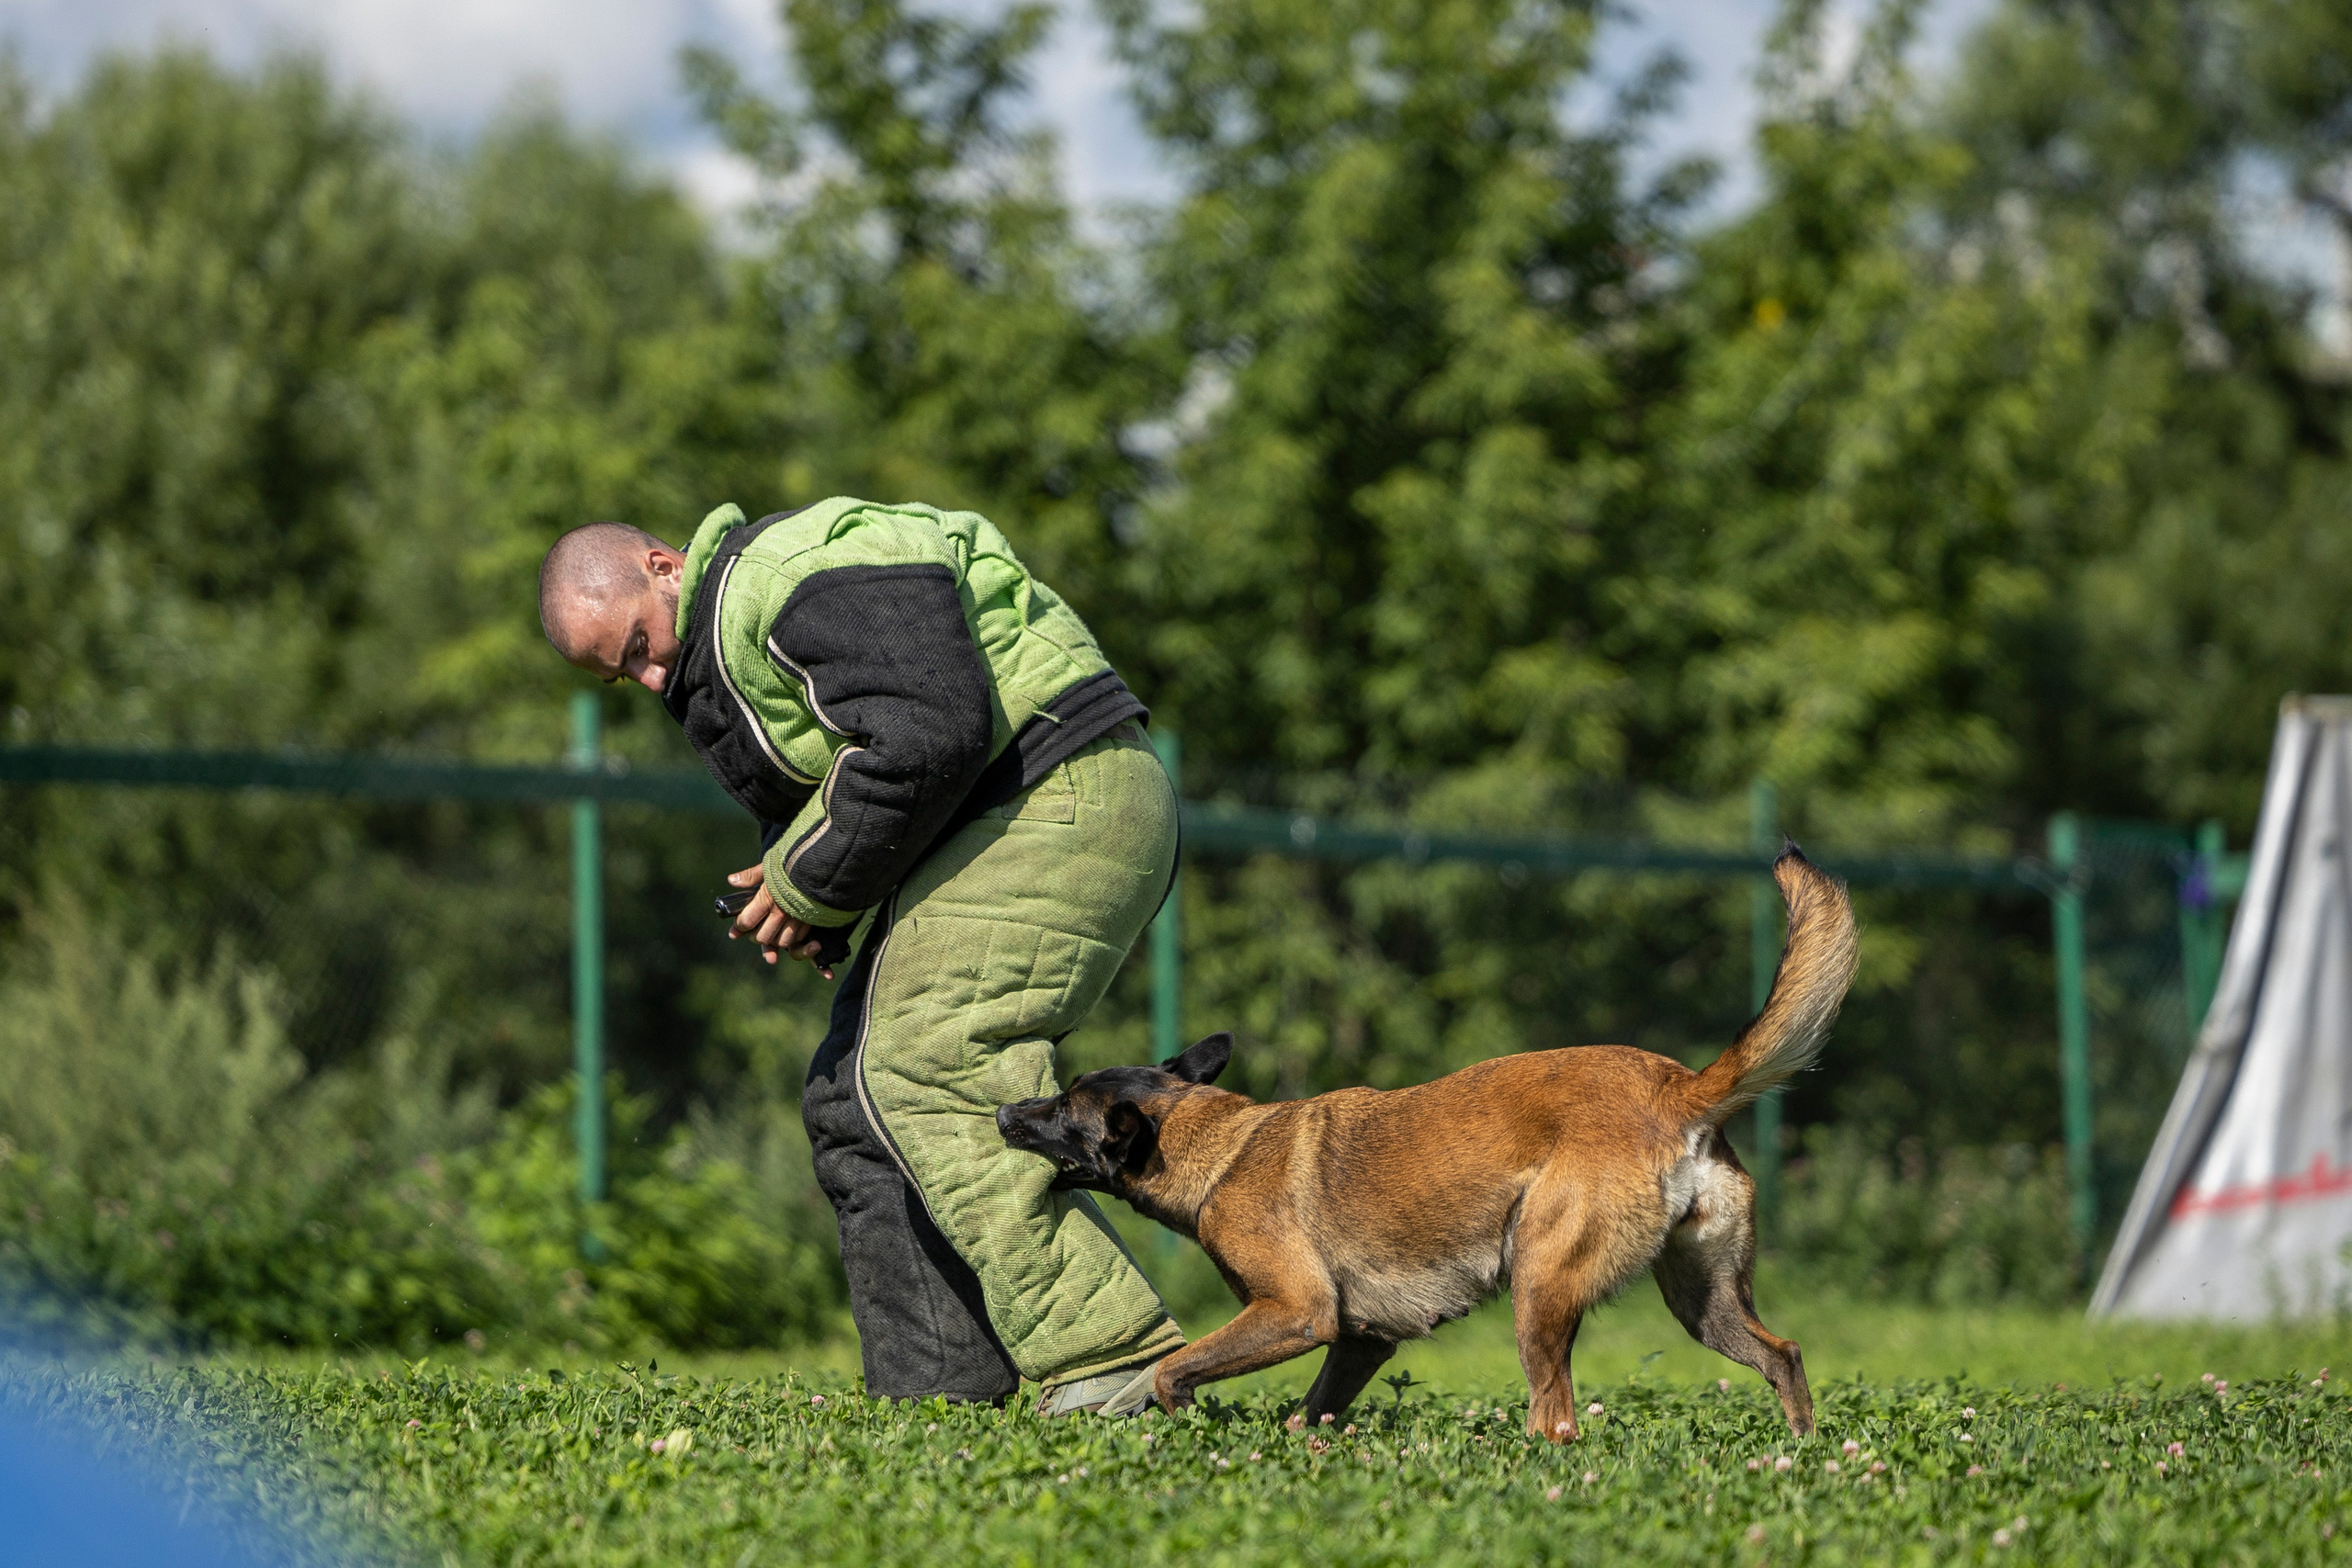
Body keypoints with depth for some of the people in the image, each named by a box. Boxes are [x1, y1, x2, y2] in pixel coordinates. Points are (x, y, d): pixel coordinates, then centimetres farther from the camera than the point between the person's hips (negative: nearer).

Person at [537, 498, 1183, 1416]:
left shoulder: (804, 571, -17)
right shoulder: (714, 665, 18)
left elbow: (929, 738, -27)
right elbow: (809, 803, 24)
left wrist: (812, 884, -16)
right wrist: (811, 918, 1)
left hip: (1063, 796, -11)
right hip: (983, 833, 11)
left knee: (929, 1069, -21)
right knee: (857, 1092, 8)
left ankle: (1111, 1359, -24)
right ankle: (931, 1396, 6)